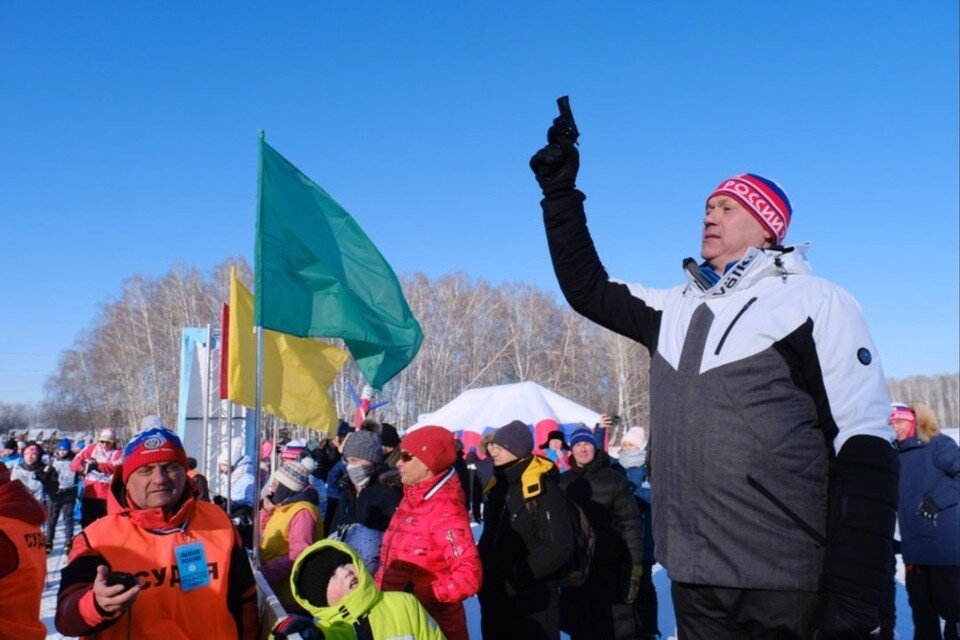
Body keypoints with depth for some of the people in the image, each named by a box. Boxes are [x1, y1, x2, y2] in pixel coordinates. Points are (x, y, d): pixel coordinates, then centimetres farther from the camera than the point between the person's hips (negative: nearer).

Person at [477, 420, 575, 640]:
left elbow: (559, 548, -21)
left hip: (533, 603, -8)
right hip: (496, 598, 8)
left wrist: (519, 575, -22)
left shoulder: (544, 489, -16)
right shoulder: (499, 485, 9)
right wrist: (481, 568, 4)